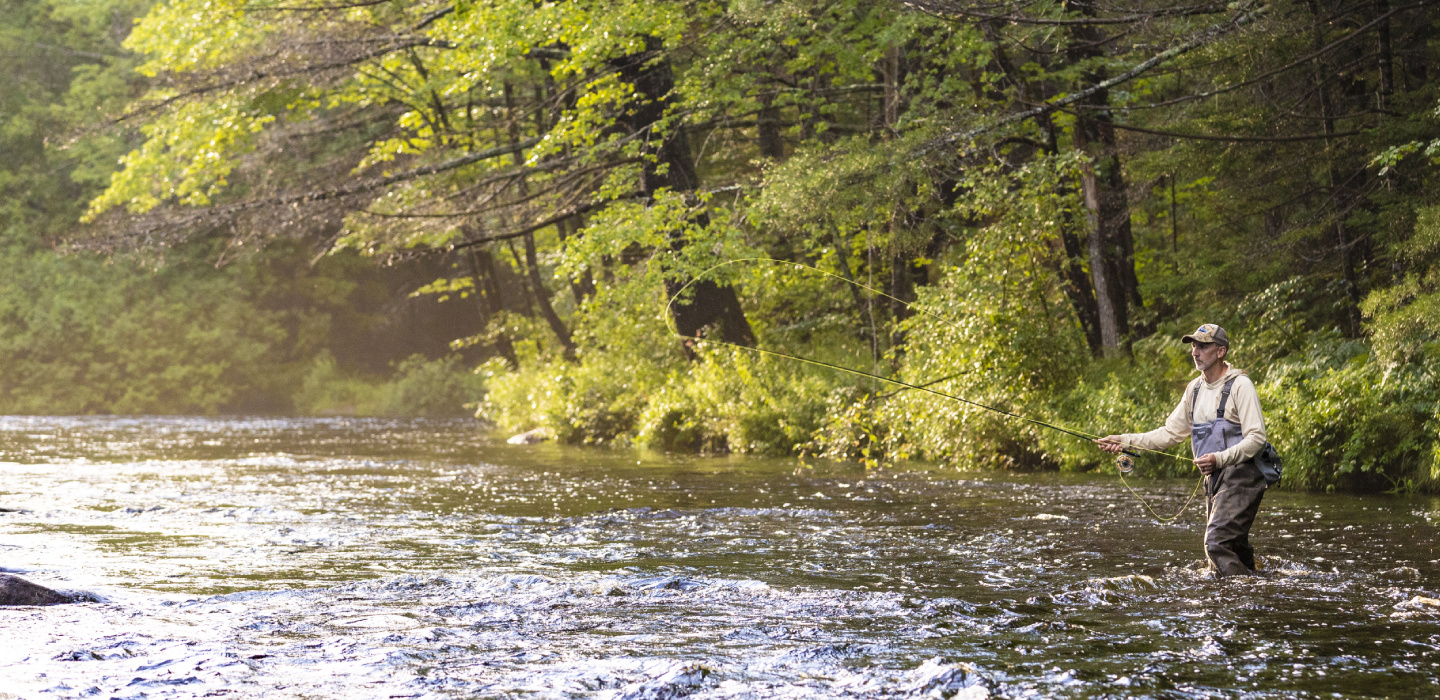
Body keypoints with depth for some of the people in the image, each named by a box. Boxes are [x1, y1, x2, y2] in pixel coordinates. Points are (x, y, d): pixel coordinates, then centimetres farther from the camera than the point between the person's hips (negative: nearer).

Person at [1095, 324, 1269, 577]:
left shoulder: (1240, 385, -11)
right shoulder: (1195, 388, 14)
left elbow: (1256, 438, -16)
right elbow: (1171, 432, 17)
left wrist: (1219, 459, -28)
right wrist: (1126, 441, 6)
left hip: (1241, 477, -8)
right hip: (1214, 481, 8)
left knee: (1217, 542, -21)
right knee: (1234, 549, 9)